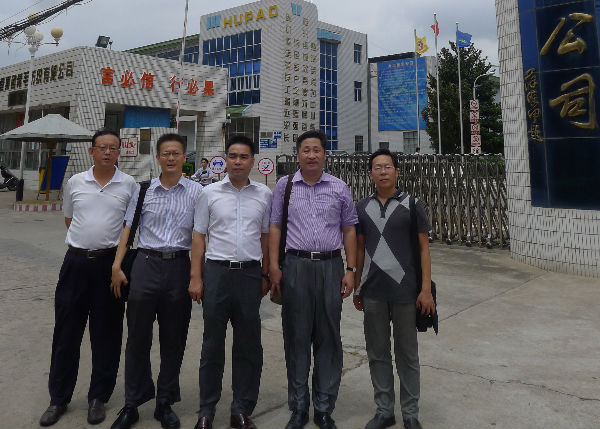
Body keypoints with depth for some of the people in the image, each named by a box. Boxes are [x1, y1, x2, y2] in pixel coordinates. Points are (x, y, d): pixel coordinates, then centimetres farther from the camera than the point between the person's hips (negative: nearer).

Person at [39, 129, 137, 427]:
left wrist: (116, 247, 4)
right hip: (76, 261, 2)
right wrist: (86, 240, 10)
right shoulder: (75, 182, 6)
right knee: (66, 333, 9)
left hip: (109, 262, -2)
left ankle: (98, 398, 23)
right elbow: (69, 219, 17)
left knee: (106, 335, 7)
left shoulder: (128, 185, 0)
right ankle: (58, 399, 25)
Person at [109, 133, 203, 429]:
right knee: (138, 337, 6)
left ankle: (165, 404, 25)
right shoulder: (144, 190, 7)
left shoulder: (196, 192, 3)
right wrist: (117, 265, 0)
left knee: (174, 339, 8)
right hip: (146, 264, 1)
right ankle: (132, 405, 22)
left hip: (179, 266, -1)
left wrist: (196, 270, -8)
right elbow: (128, 228, 7)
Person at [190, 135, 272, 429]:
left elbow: (266, 237, 11)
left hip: (250, 273, 1)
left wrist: (265, 276, 8)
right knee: (212, 343, 8)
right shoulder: (210, 193, 3)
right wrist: (197, 278, -1)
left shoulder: (264, 195, 6)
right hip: (217, 271, -1)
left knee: (248, 345, 7)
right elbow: (199, 237, 4)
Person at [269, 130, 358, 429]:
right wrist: (274, 268, -3)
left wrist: (350, 270, 2)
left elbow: (349, 230, 8)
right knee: (296, 337, 6)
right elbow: (275, 228, 5)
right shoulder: (284, 187, 6)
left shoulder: (339, 188, 7)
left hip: (330, 267, 1)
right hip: (295, 266, 0)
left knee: (328, 339, 6)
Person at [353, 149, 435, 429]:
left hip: (405, 291, -3)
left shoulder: (412, 205, -1)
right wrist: (357, 288, 9)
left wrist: (426, 289, -8)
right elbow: (360, 249, 10)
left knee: (407, 355, 9)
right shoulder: (362, 208, 7)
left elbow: (424, 248, -2)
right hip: (372, 293, 3)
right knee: (377, 354, 12)